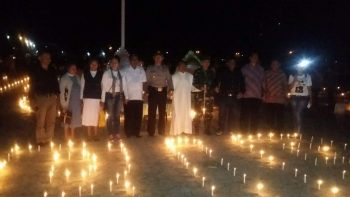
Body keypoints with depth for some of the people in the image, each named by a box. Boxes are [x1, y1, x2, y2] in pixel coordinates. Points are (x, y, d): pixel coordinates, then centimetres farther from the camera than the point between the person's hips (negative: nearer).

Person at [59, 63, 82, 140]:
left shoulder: (77, 78, 11)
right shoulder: (64, 78, -2)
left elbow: (80, 89, 10)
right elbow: (61, 92, -5)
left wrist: (81, 101, 1)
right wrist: (63, 105, -10)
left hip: (77, 103, 5)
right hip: (68, 102, -5)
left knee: (74, 119, 9)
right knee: (68, 120, 0)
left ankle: (72, 137, 18)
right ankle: (66, 138, 9)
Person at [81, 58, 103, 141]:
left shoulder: (101, 74, 4)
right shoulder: (85, 73, 8)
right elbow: (82, 86, 8)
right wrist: (81, 98, 2)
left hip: (97, 98, -1)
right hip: (87, 98, 1)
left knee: (96, 117, 1)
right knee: (88, 116, 1)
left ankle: (95, 135, 10)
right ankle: (89, 135, 9)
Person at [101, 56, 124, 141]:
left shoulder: (121, 73, 4)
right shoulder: (106, 73, -4)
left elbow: (123, 85, 3)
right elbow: (104, 87, -5)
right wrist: (102, 99, -7)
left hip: (118, 95, 2)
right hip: (109, 95, -2)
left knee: (117, 115, 7)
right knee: (110, 115, 5)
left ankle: (117, 134, 15)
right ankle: (111, 135, 14)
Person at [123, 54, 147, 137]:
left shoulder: (141, 70, 8)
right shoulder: (126, 71, 2)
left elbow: (144, 82, 7)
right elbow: (124, 84, 0)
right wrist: (126, 96, -4)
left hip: (139, 97, 2)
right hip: (129, 97, -2)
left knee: (138, 116, 2)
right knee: (129, 116, 2)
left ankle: (137, 132, 11)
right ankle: (129, 133, 11)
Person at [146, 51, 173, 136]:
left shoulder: (165, 68, 13)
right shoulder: (150, 68, 8)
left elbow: (169, 79, 7)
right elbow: (146, 80, 2)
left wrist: (170, 89, -7)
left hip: (163, 91, 2)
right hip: (153, 91, -2)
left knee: (162, 112, 6)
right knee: (152, 112, -2)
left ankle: (161, 131, 16)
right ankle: (151, 132, 6)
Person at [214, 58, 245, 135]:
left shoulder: (238, 72, 13)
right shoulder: (222, 71, 4)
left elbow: (241, 83, 15)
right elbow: (217, 79, -4)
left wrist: (241, 92, 4)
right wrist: (216, 86, -22)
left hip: (234, 96, 3)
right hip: (224, 96, -3)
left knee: (234, 113, 1)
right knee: (223, 113, -3)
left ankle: (233, 130, 11)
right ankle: (221, 129, 6)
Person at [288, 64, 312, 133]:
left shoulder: (307, 76, 5)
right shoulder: (292, 76, 5)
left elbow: (309, 89, 7)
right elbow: (290, 88, -2)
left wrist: (310, 100, 3)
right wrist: (295, 80, -15)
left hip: (303, 97, -2)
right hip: (294, 97, 2)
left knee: (298, 113, -18)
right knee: (295, 114, 3)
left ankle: (298, 132, -14)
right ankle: (296, 131, 12)